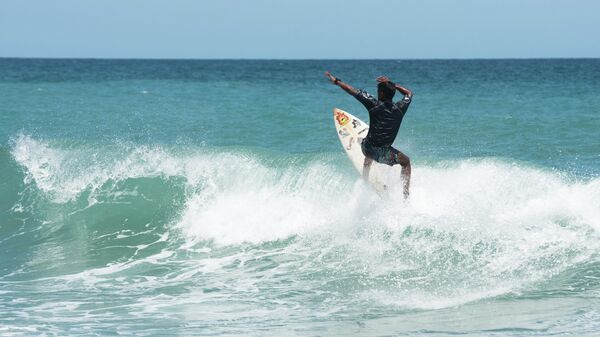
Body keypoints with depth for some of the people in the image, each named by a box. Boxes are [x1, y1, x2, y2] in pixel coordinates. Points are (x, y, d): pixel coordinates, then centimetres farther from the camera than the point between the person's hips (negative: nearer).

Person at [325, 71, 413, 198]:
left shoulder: (374, 104, -11)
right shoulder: (400, 108, -7)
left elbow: (352, 91, -4)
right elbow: (409, 93, 16)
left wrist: (336, 81, 6)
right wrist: (392, 85, 16)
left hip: (368, 148, 1)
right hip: (384, 153, -1)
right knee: (406, 162, 25)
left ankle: (365, 181, 50)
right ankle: (406, 193, 12)